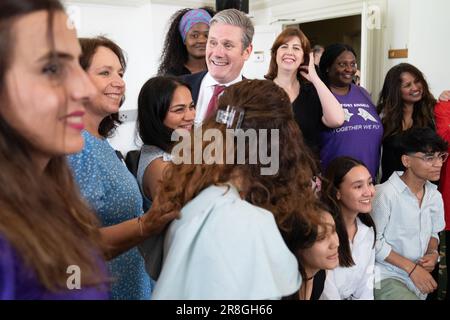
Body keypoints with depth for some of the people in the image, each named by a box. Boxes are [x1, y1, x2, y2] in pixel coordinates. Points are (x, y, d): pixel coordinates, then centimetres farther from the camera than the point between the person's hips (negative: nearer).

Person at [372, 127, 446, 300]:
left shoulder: (435, 196, 3)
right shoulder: (386, 193, -19)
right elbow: (373, 241, -16)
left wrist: (433, 253, -3)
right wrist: (411, 267, -16)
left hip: (420, 277, 7)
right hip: (386, 278, -7)